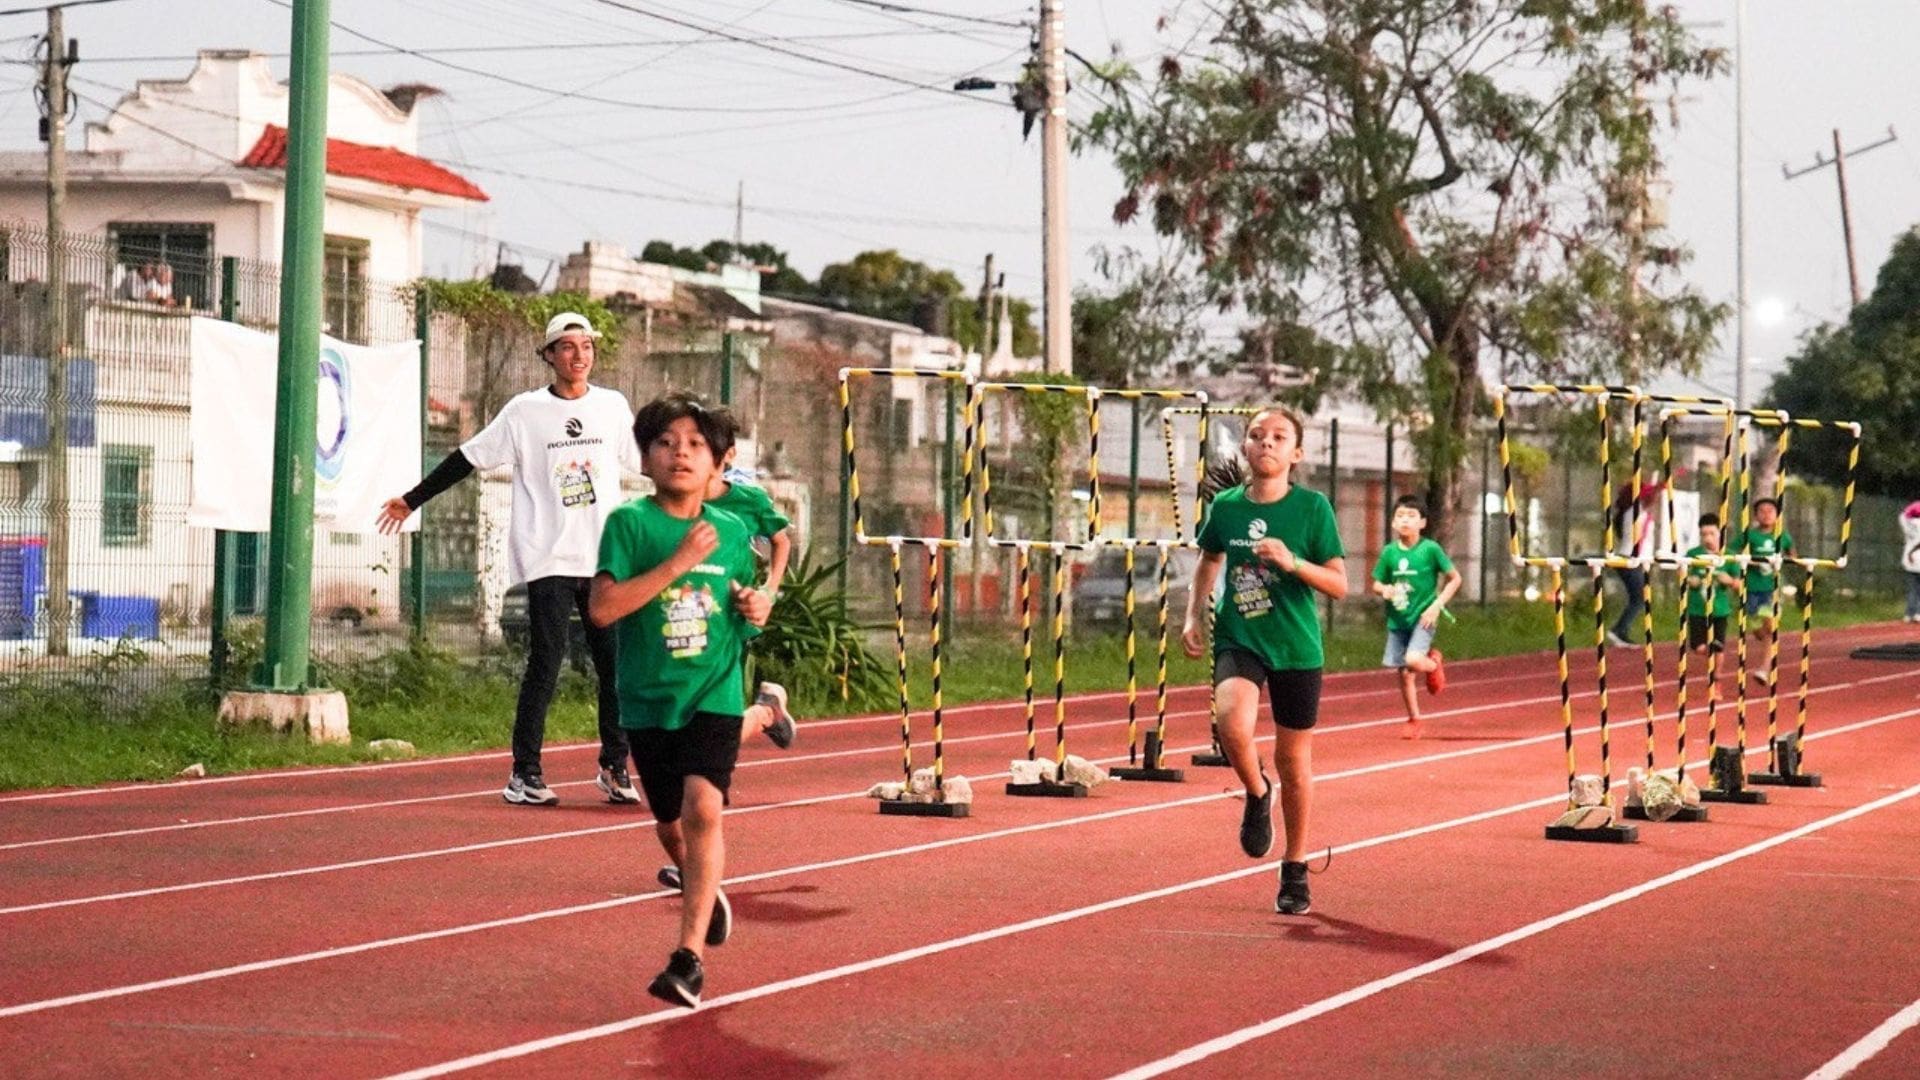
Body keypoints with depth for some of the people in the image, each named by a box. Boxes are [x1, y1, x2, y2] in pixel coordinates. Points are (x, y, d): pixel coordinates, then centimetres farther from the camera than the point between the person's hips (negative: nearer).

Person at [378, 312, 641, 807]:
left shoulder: (613, 407, 9)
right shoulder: (525, 411, 0)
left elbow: (647, 462, 22)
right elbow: (469, 458, 5)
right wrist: (412, 499, 5)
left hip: (605, 559, 3)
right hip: (549, 559, -3)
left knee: (617, 663, 2)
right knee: (546, 660, -8)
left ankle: (614, 767, 15)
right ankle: (525, 771, -2)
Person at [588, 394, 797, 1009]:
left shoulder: (732, 532, 4)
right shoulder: (630, 523, -7)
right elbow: (601, 608, -19)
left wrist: (757, 609, -4)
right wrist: (677, 562, -23)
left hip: (714, 693, 0)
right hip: (648, 698, 0)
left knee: (703, 808, -20)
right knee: (671, 825, 14)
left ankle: (690, 955, -20)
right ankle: (705, 892, 47)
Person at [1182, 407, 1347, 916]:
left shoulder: (1313, 507, -6)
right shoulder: (1225, 507, 2)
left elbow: (1339, 584, -5)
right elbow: (1209, 561, 21)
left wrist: (1292, 562, -21)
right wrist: (1194, 615, 8)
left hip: (1297, 648, -1)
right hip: (1238, 641, 1)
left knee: (1293, 764, 8)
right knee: (1233, 721, -29)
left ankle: (1295, 870, 26)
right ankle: (1257, 793, 4)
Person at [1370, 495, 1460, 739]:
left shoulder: (1430, 549, -9)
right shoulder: (1389, 552, 1)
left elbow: (1455, 578, -3)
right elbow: (1376, 585, 10)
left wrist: (1437, 605, -12)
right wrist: (1384, 590, -14)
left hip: (1423, 617, -4)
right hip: (1397, 620, 4)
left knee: (1413, 660, -25)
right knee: (1404, 673, 6)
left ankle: (1434, 663, 11)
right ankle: (1414, 720, 23)